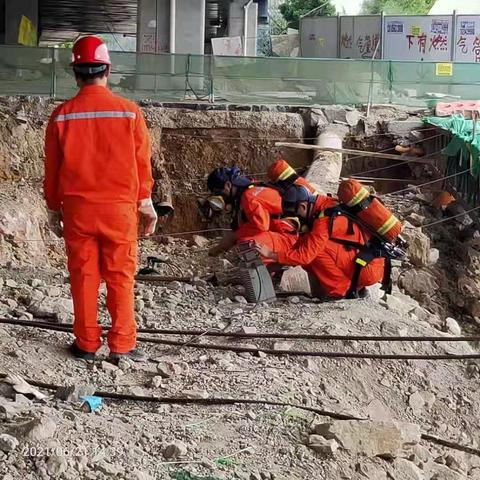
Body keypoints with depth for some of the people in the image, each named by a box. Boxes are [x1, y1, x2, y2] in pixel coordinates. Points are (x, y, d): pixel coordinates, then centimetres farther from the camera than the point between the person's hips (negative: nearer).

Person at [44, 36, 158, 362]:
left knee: (83, 276, 9)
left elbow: (52, 167, 4)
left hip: (77, 208, 1)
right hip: (120, 207, -1)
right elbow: (142, 161, 0)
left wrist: (53, 207, 16)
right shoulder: (129, 111, -6)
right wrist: (145, 201, 13)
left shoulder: (62, 115, -4)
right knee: (120, 277, 6)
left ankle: (86, 344, 15)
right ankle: (122, 345, 8)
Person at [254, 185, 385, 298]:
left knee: (318, 249, -18)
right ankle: (351, 288, 3)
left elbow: (305, 254, -20)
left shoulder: (325, 218, -21)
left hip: (368, 270, -9)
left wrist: (271, 254, -15)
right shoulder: (327, 205, 6)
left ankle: (342, 292, -11)